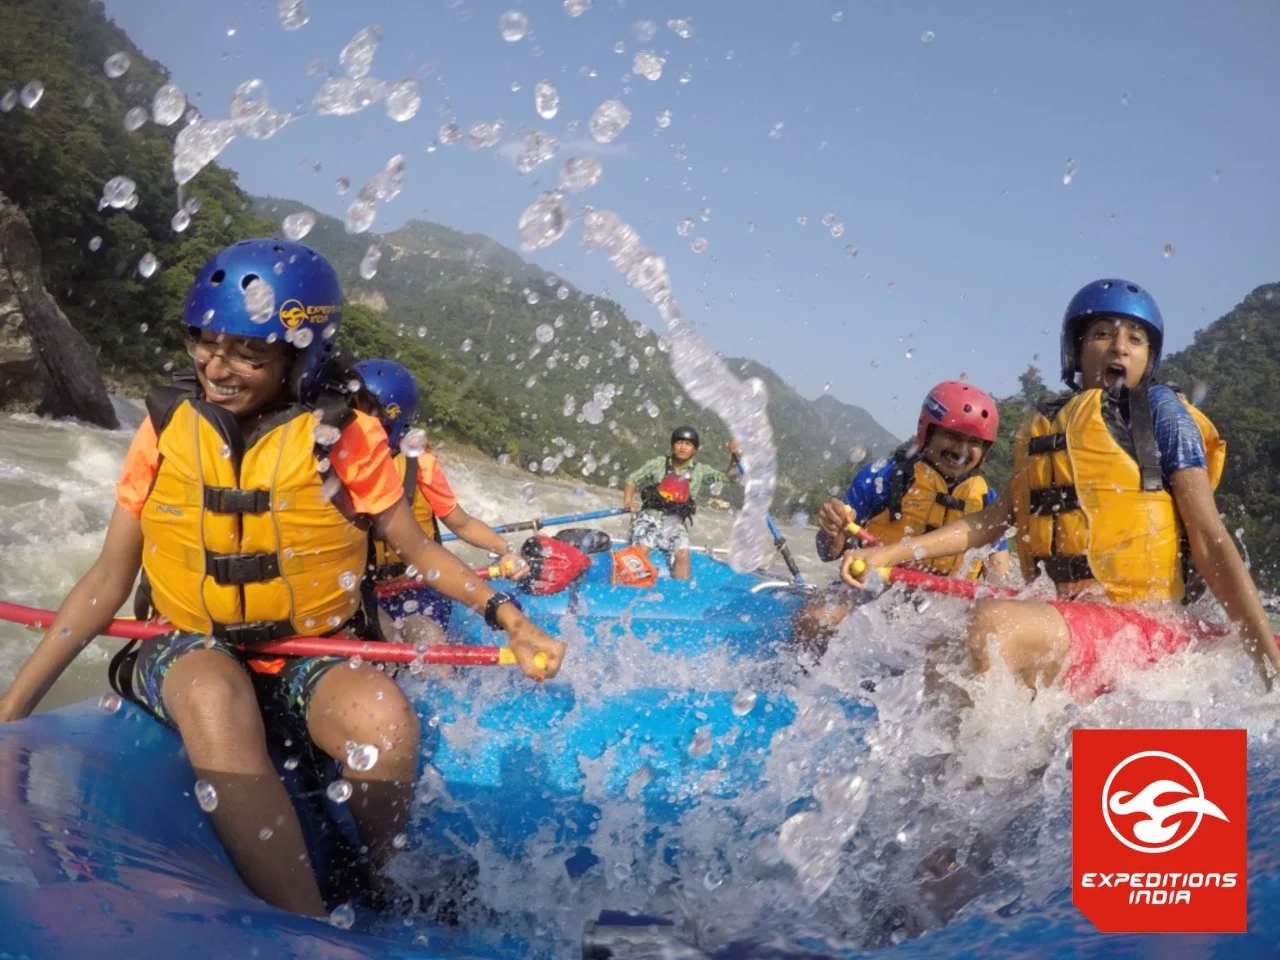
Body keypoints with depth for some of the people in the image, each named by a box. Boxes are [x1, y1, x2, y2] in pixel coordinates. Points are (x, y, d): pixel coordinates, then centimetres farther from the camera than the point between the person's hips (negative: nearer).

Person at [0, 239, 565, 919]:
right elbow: (108, 581, 1)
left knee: (385, 719, -34)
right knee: (213, 696, -37)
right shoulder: (166, 427, -2)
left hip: (309, 660, 0)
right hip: (187, 653, 1)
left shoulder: (344, 436, -6)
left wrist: (505, 616, -10)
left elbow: (417, 549, 4)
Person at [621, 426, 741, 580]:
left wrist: (734, 456, -11)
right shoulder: (657, 464, 5)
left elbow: (729, 476, 7)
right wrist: (628, 501, -10)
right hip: (650, 517, -2)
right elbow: (632, 480, 9)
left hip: (675, 523, 2)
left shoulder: (700, 471, 9)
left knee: (683, 555, -23)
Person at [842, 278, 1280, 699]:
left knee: (993, 622, -30)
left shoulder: (1160, 410, 1)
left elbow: (1210, 542, -3)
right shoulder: (1042, 427, 18)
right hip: (1068, 625, 7)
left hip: (1145, 631, -7)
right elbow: (993, 520, 16)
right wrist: (888, 554, 7)